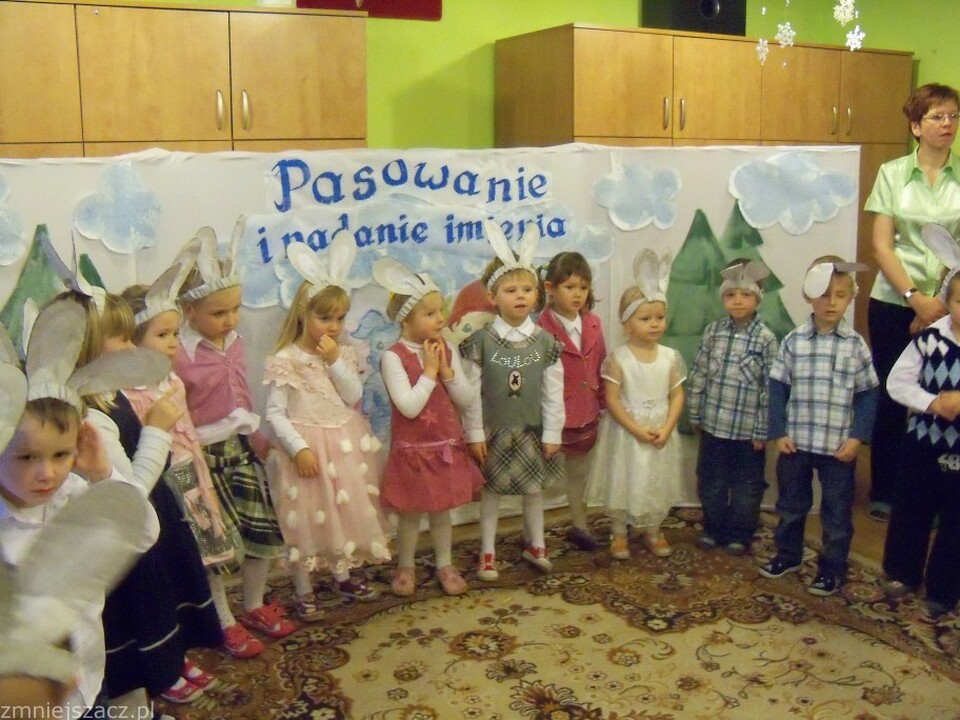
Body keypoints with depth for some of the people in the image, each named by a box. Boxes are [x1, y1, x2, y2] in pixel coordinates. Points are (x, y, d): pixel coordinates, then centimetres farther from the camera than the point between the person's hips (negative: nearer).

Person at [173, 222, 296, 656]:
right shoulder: (178, 355, -20)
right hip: (204, 457, -7)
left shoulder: (234, 343, 3)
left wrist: (256, 435, 17)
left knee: (264, 531, 12)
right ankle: (225, 624, 21)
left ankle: (254, 606, 32)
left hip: (241, 449, 7)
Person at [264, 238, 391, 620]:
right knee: (305, 517, 3)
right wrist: (298, 447, -19)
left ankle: (343, 576, 35)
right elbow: (275, 412, -13)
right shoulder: (285, 360, -13)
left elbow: (354, 397, -5)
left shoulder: (343, 354, 4)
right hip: (307, 448, -5)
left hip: (345, 445, 5)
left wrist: (336, 362, -15)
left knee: (347, 510, 16)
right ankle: (304, 591, 17)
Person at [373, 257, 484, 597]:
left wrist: (447, 372, -14)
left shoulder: (446, 351, 0)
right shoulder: (393, 357, -16)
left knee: (442, 510, 17)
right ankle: (405, 567, 30)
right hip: (412, 450, -4)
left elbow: (469, 401, -2)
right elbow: (409, 407, -25)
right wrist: (429, 372, -19)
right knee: (410, 513, 11)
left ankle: (444, 564, 32)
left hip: (448, 447, 4)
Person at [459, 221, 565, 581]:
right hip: (494, 431, -2)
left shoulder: (546, 341, -5)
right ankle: (487, 553, 23)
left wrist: (552, 433, -1)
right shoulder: (480, 340, -11)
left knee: (534, 489, 16)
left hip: (532, 430, 2)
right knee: (491, 491, 9)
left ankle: (536, 545, 35)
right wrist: (474, 434, -9)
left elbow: (553, 391, -1)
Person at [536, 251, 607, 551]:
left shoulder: (593, 324, 2)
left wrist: (604, 404, 10)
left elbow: (601, 367, 9)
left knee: (579, 473, 23)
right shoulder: (542, 329, -19)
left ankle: (579, 525, 40)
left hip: (586, 414, 6)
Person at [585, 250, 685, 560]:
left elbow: (677, 396, -1)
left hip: (660, 433, 3)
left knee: (657, 482, 14)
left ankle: (653, 531, 33)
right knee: (623, 481, 7)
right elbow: (612, 400, -14)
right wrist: (637, 430, -19)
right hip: (626, 432, -3)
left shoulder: (670, 357, -3)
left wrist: (666, 429, -14)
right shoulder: (619, 358, -13)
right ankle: (619, 533, 25)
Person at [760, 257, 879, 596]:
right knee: (791, 504, 17)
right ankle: (788, 554, 36)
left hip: (839, 446, -1)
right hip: (796, 442, 1)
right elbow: (778, 387, -1)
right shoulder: (793, 341, -4)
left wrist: (858, 437, -8)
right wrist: (779, 432, -5)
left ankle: (832, 568, 25)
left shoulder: (856, 345, -5)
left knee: (837, 511, 10)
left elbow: (867, 394, -2)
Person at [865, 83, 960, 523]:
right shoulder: (893, 173, 2)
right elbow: (881, 245, -1)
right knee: (891, 397, 7)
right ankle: (884, 493, 22)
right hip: (894, 303, 0)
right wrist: (914, 297, -12)